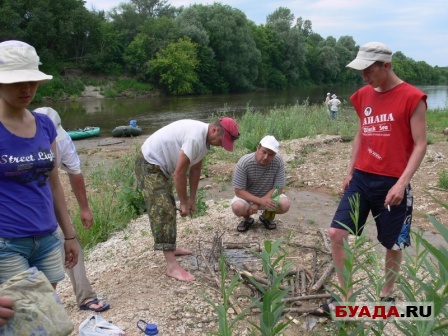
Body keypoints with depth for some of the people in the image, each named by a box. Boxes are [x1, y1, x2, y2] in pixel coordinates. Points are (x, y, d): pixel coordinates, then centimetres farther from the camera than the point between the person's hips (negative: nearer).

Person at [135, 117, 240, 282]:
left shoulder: (205, 138, 2)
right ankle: (172, 266, -15)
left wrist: (192, 198, 9)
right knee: (163, 211, -15)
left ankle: (170, 248, 35)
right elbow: (179, 173, -26)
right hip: (149, 165, -11)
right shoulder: (195, 138, -29)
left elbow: (195, 169, 10)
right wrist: (184, 203, -15)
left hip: (160, 166, 11)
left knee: (168, 208, 19)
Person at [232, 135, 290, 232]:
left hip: (269, 196, 2)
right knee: (238, 207, -33)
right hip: (248, 197, -2)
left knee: (285, 205, -27)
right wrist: (260, 201, -36)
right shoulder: (244, 162, -25)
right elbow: (239, 191, -22)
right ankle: (247, 219, 5)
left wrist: (257, 204, -25)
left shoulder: (278, 161, -21)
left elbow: (278, 188, -16)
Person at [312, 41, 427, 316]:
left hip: (392, 183, -5)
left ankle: (387, 295, 33)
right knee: (337, 234, -1)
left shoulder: (412, 98, -10)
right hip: (361, 178, 6)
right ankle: (347, 298, 11)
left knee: (393, 244, 10)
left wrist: (402, 182, -20)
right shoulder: (364, 95, 8)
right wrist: (350, 171, 14)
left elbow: (420, 145, -11)